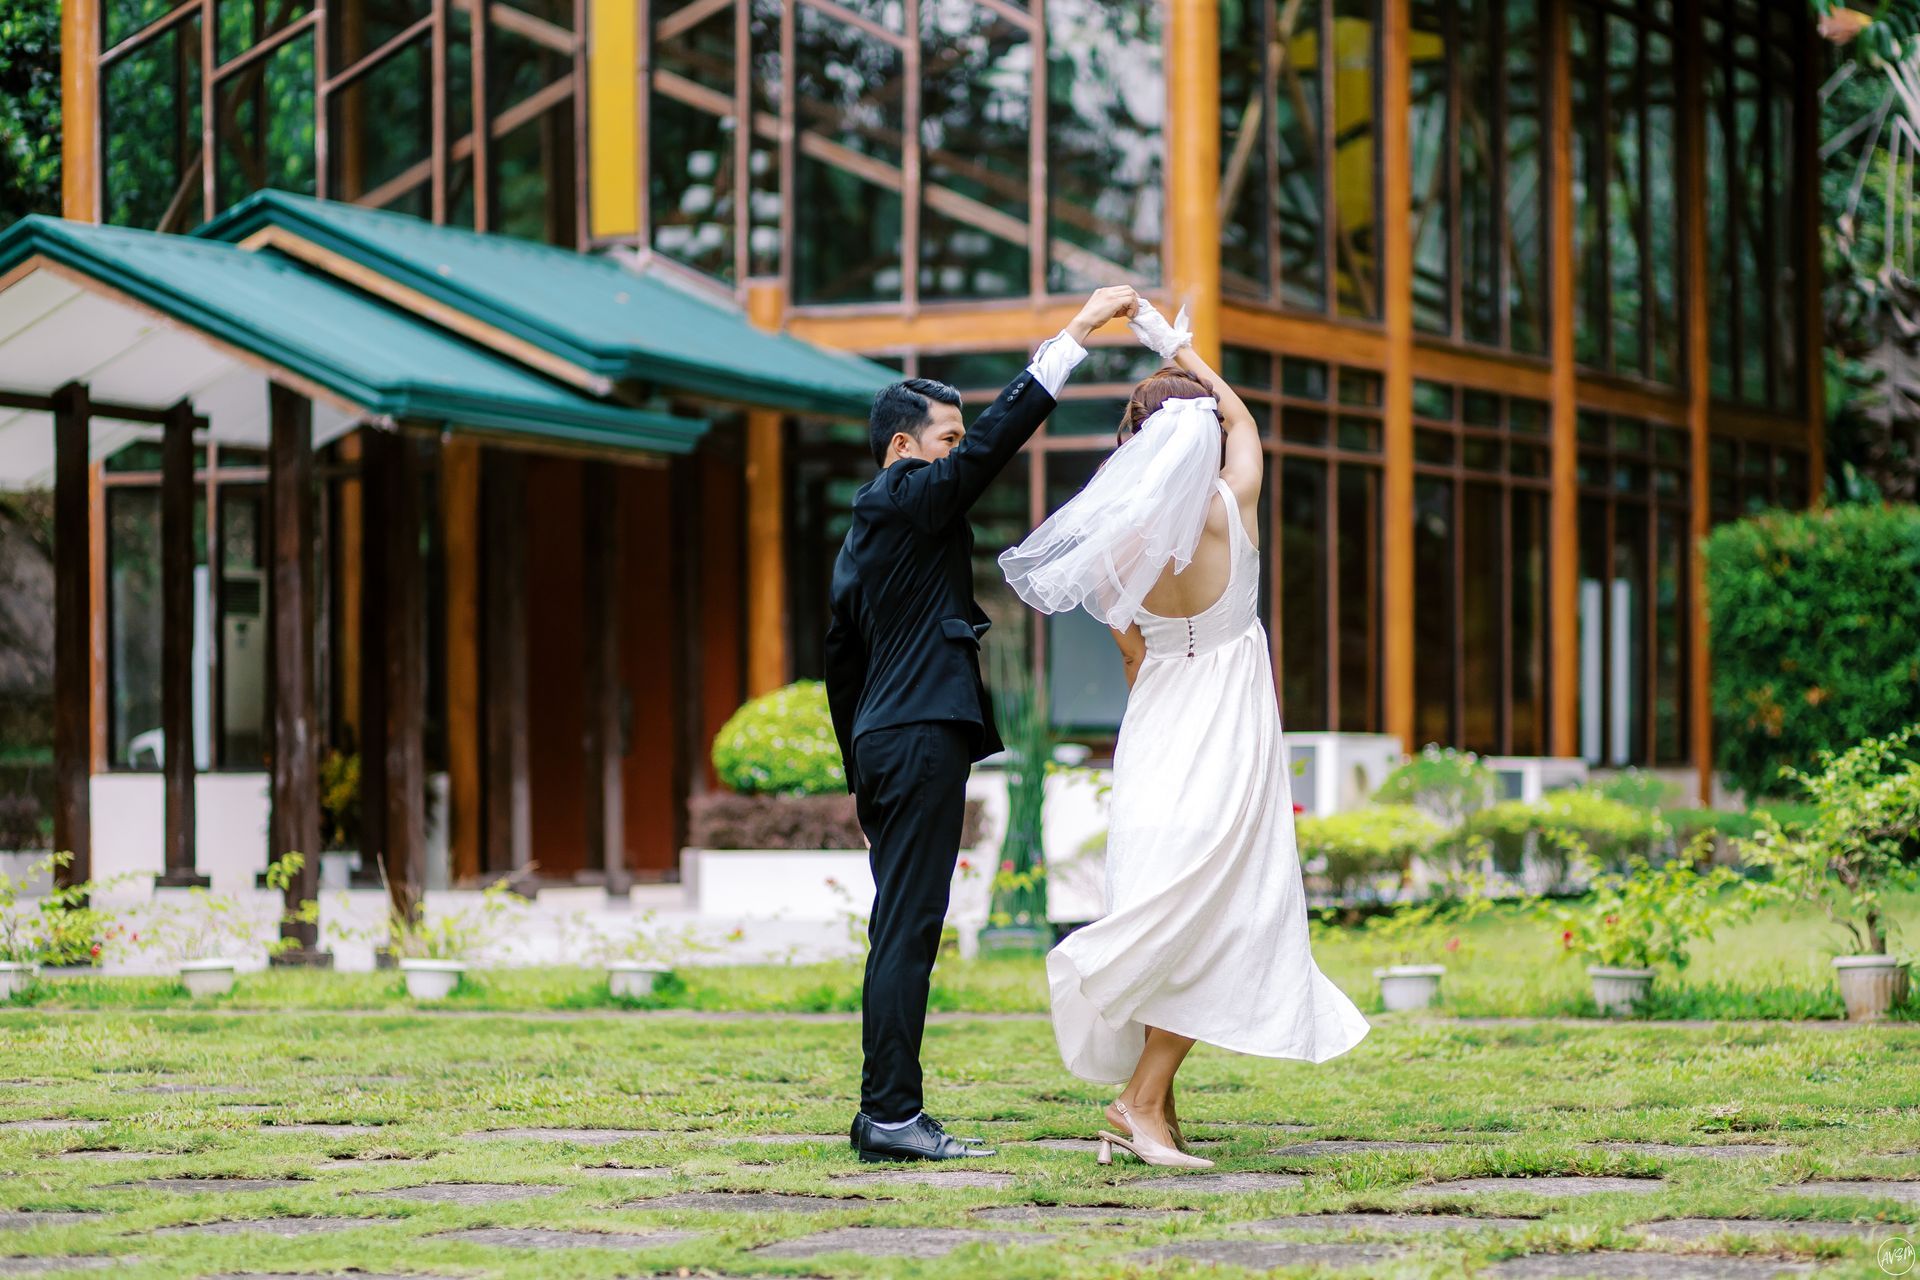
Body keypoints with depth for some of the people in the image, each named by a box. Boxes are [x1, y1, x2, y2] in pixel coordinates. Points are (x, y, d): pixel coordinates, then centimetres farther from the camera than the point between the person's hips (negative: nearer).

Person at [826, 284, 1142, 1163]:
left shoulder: (863, 531, 22)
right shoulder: (910, 497, -6)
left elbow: (841, 663, 24)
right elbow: (1000, 434, -14)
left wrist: (862, 783, 26)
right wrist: (1079, 332, -12)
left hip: (882, 743, 10)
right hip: (922, 736, -10)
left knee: (901, 930, 9)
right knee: (907, 929, -11)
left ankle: (884, 1113, 9)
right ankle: (893, 1113, -13)